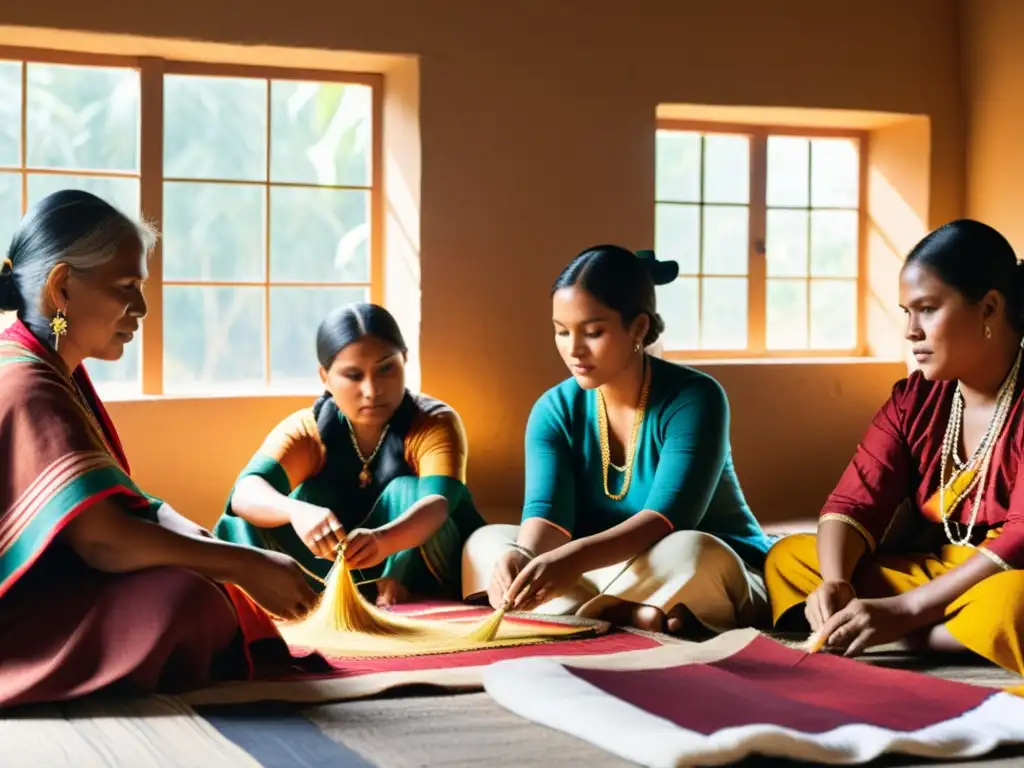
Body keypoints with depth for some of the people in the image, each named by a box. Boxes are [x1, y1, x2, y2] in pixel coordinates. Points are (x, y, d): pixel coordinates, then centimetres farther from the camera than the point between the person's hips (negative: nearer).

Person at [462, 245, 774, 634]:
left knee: (687, 553, -39)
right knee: (486, 544, -15)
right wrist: (521, 556, -41)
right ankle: (628, 614, -30)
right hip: (613, 572, 5)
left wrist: (574, 558, -47)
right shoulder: (554, 409, -4)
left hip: (716, 573, -5)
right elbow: (547, 512, -16)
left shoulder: (693, 399, -19)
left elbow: (667, 518, -30)